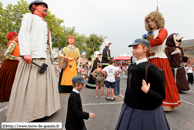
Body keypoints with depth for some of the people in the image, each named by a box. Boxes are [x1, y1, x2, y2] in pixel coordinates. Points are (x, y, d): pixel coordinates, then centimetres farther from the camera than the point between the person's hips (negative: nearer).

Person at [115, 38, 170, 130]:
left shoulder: (151, 68, -19)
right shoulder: (132, 67, 2)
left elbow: (161, 96, -15)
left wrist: (147, 91, -31)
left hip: (145, 112, -6)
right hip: (130, 109, 7)